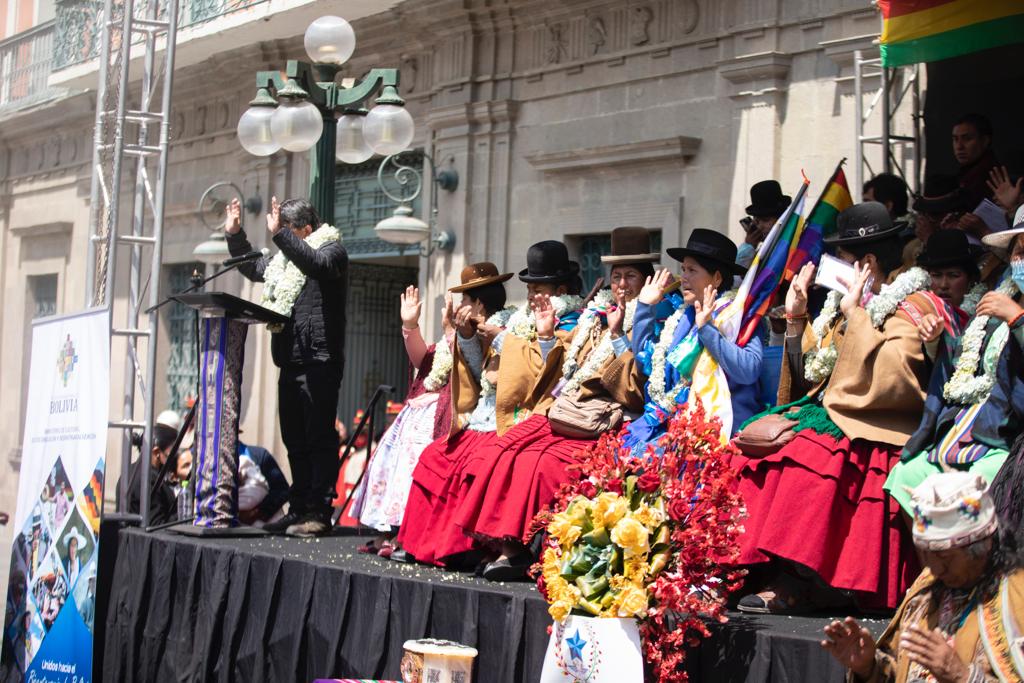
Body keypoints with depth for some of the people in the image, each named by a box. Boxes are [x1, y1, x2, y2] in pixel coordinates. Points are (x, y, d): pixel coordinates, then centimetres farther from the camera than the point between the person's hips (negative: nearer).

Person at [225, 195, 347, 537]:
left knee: (319, 438, -8)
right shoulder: (284, 259, 21)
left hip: (319, 363, -9)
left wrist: (279, 234, -30)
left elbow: (315, 263, -27)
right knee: (295, 439, 12)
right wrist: (234, 235, 25)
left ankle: (319, 512, -8)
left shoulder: (331, 249, -4)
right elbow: (252, 267, 36)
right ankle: (299, 509, 18)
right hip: (291, 362, 9)